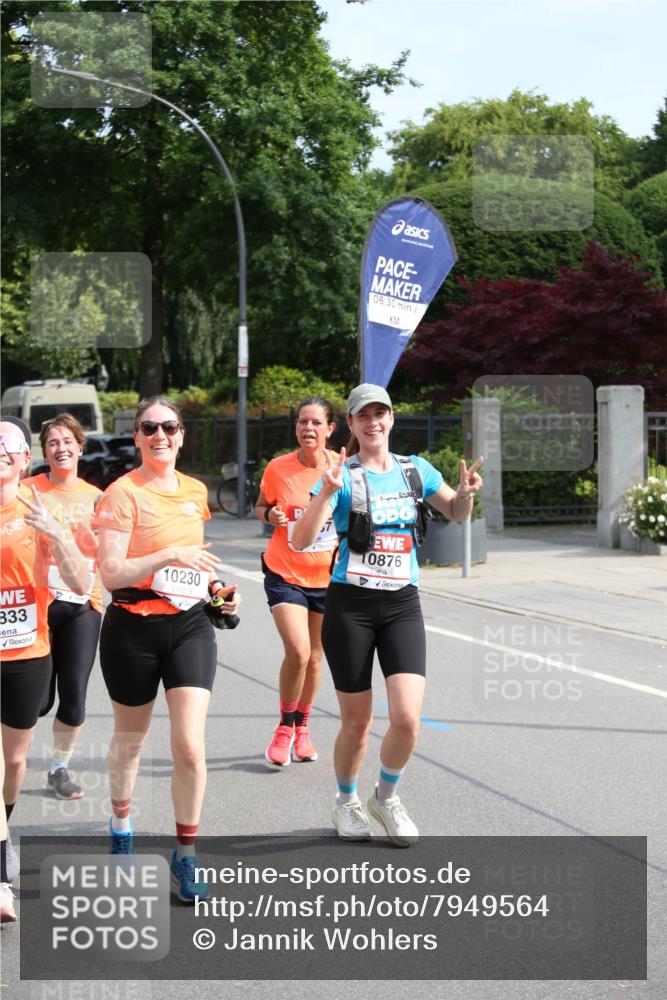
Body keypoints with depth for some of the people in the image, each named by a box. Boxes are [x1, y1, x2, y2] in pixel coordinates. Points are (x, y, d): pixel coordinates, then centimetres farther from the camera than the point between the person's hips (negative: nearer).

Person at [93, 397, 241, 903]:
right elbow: (111, 573, -18)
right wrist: (169, 555, -27)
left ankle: (185, 855, 5)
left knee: (190, 747, -9)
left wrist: (215, 586, 8)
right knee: (130, 739, 15)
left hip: (189, 625, 3)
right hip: (133, 629, -3)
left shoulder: (195, 491, 8)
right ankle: (121, 824, 42)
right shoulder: (123, 493, -10)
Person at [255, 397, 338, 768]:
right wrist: (270, 515, -15)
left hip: (327, 576, 2)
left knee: (314, 657, 13)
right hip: (285, 574, -2)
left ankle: (302, 729, 35)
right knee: (297, 651, -17)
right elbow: (261, 506, 7)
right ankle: (285, 728, 6)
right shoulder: (278, 468, -9)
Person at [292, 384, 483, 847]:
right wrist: (326, 493, -30)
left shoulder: (416, 470, 7)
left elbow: (457, 513, 23)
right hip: (350, 605, -2)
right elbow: (301, 540, -15)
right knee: (357, 721, 4)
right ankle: (347, 802, 31)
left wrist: (466, 492, 0)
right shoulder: (343, 475, -5)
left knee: (407, 718, -11)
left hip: (403, 605, 3)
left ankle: (387, 796, 16)